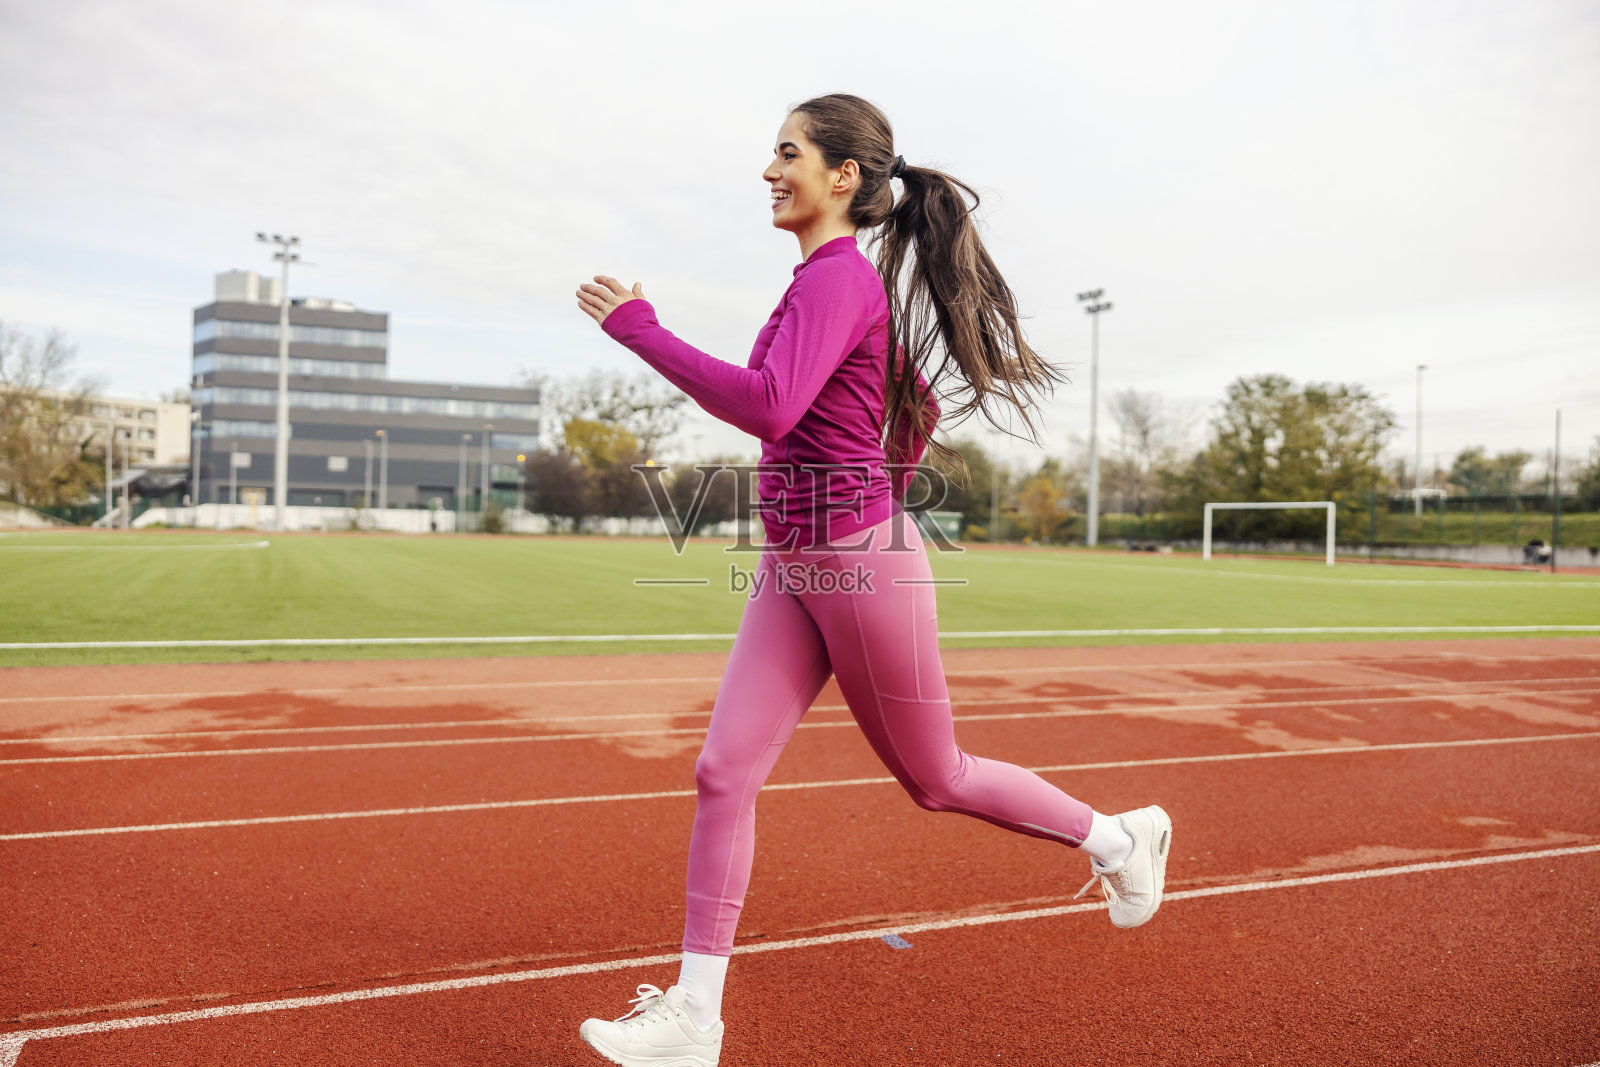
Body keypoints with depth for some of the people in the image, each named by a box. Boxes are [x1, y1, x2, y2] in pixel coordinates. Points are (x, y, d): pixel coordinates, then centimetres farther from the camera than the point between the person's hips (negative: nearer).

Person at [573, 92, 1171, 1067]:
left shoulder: (837, 276, -15)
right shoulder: (837, 280, 14)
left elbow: (768, 408, -31)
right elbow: (919, 404, 22)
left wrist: (641, 330, -23)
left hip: (861, 567, -9)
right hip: (791, 567, 9)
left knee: (936, 779, 10)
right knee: (724, 774, 3)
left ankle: (1118, 839, 34)